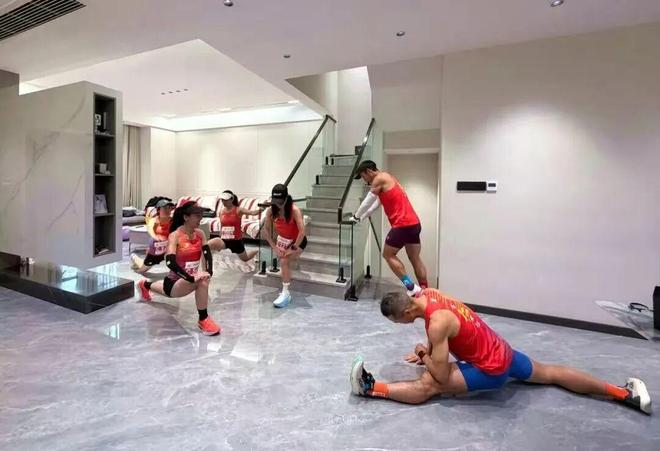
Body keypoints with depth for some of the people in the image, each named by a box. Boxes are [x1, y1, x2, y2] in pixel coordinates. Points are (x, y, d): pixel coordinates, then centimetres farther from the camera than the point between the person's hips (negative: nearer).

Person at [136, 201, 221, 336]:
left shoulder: (200, 233, -2)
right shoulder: (175, 236, -19)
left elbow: (207, 254, -8)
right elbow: (170, 262, -30)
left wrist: (209, 272, -26)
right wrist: (191, 278, -37)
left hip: (190, 278, 7)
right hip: (174, 281, -7)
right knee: (201, 281, -34)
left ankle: (145, 285, 60)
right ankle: (203, 320, -16)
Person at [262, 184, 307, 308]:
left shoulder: (294, 210, -29)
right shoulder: (271, 211, -14)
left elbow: (302, 231, -32)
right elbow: (266, 229, -6)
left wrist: (293, 248, -26)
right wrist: (274, 247, -12)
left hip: (298, 241, -6)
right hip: (282, 240, 6)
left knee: (284, 261, -21)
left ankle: (285, 293, -12)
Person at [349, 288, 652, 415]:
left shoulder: (437, 322, -32)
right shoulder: (427, 294, -7)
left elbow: (442, 377, -26)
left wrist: (424, 358, -10)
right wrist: (427, 352, 2)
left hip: (492, 369, -9)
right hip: (502, 350, 9)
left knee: (427, 386, -21)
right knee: (551, 373, 28)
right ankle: (625, 391, 36)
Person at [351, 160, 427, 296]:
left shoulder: (380, 178, -6)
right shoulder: (388, 179, 24)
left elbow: (367, 203, -2)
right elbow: (376, 204, 27)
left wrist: (356, 217, 12)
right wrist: (361, 218, 26)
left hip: (402, 225, -9)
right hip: (414, 223, 9)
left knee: (388, 255, 3)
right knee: (415, 259, 14)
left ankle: (411, 287, 0)